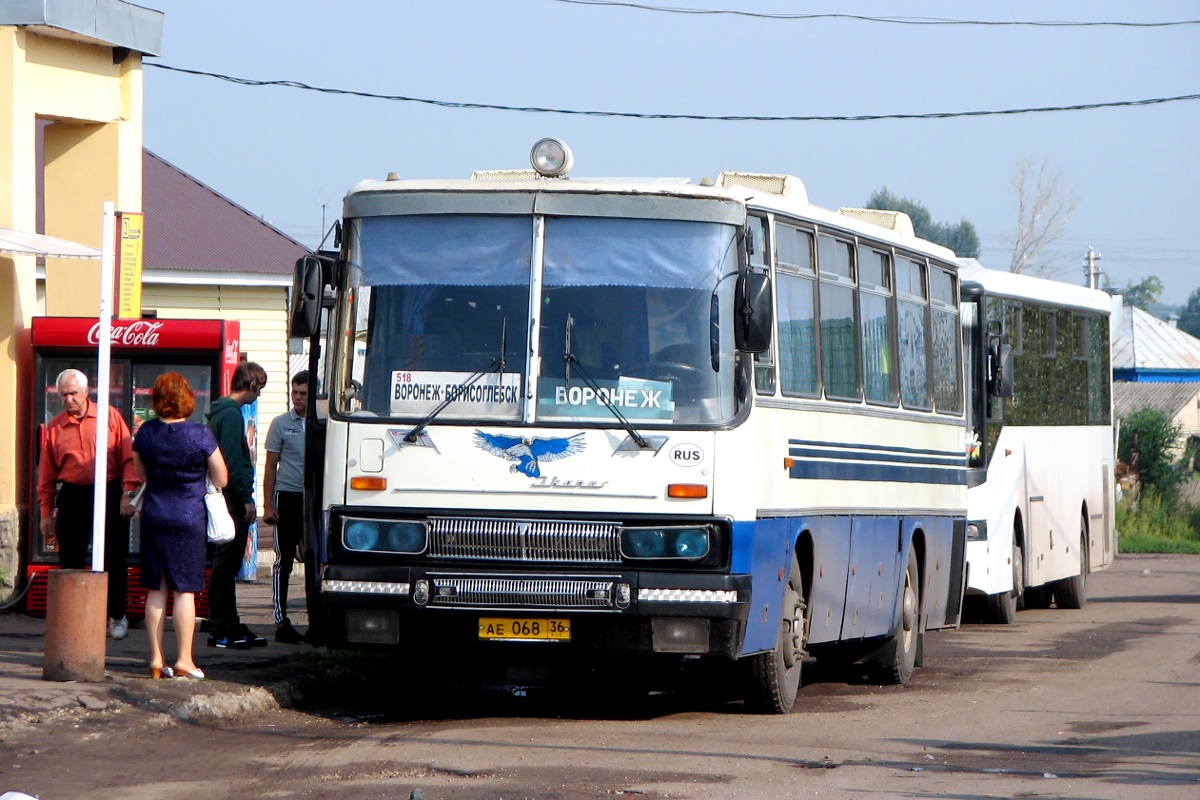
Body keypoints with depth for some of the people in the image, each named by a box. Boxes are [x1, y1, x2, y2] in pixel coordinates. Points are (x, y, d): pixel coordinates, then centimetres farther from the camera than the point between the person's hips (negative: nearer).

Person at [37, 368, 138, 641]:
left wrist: (129, 491, -11)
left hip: (108, 495, -1)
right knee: (70, 561, 0)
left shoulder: (110, 417, 4)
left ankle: (117, 615, 15)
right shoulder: (53, 428, 8)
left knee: (114, 559, 2)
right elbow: (46, 475, 9)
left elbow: (128, 457, 0)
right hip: (72, 497, 1)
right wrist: (46, 513, 6)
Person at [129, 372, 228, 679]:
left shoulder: (145, 432, -2)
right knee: (185, 590, 1)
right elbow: (220, 480, -3)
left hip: (153, 516, 3)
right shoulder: (200, 435, -12)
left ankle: (156, 660, 10)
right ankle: (183, 660, 1)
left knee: (156, 590, 8)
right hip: (189, 518, -3)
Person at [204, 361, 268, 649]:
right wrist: (246, 499, -18)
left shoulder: (222, 411, 17)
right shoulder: (231, 414, -14)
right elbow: (233, 461, -19)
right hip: (232, 501, -10)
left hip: (228, 501, 10)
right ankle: (221, 631, -5)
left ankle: (231, 627, 18)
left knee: (227, 565, 13)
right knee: (225, 565, -7)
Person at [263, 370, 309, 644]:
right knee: (284, 560, -2)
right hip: (288, 495, -2)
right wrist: (268, 505, -4)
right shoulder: (281, 424, 3)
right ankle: (281, 622, -1)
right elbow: (270, 467, 4)